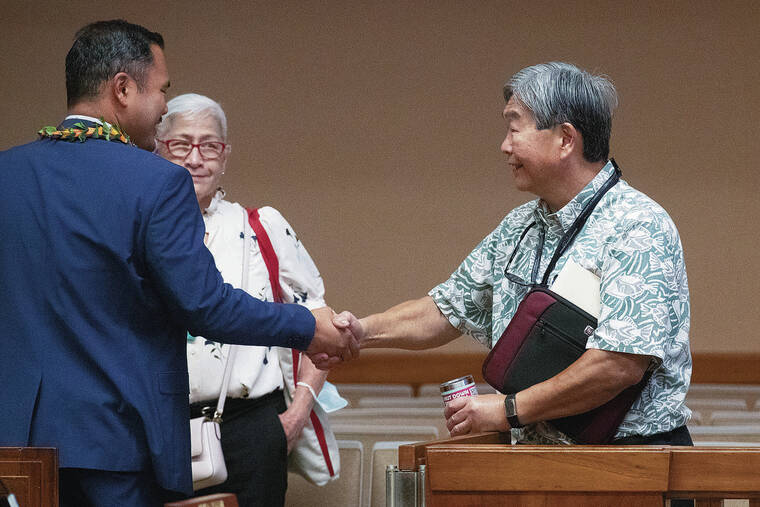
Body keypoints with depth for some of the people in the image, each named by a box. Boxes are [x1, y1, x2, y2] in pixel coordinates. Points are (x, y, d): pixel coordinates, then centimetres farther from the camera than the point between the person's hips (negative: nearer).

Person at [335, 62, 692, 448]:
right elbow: (450, 308, 25)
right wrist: (366, 331, 8)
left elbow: (621, 364, -20)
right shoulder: (518, 228, 16)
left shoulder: (638, 227, -11)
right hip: (537, 460, 7)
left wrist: (510, 409, -15)